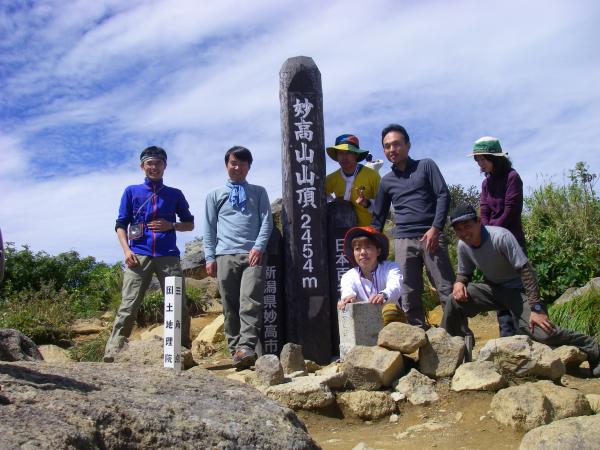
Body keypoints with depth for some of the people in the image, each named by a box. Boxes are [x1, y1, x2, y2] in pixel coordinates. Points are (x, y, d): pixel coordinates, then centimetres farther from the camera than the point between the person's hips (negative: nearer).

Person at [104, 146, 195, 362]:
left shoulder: (175, 194, 16)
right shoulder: (131, 192, 14)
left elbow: (190, 223, 20)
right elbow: (121, 224, 11)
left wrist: (171, 225, 0)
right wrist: (127, 250, -5)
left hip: (168, 256, 1)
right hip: (139, 256, -1)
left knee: (179, 306, -1)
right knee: (128, 306, -9)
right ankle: (112, 354, -8)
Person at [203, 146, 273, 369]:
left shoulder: (259, 192, 18)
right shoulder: (215, 195, 19)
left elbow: (266, 221, 8)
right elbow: (209, 229, 15)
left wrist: (259, 247, -7)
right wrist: (210, 257, 4)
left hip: (253, 255, -1)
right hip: (225, 256, 2)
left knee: (250, 301, -17)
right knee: (230, 306, 0)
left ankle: (246, 348, -24)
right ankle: (235, 350, 4)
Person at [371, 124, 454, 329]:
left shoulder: (426, 166, 9)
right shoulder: (386, 181, 17)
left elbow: (443, 196, 0)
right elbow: (378, 217, 21)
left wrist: (435, 228, -12)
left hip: (431, 236, -3)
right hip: (404, 241, 3)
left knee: (447, 290, -6)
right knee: (409, 296, 1)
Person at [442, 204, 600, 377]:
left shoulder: (501, 236, -28)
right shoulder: (462, 246, -9)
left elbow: (525, 270, -26)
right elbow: (464, 273, 7)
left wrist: (536, 308, -29)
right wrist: (459, 283, -19)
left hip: (518, 289, -5)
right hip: (492, 288, 5)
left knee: (544, 332, -23)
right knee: (456, 301, -19)